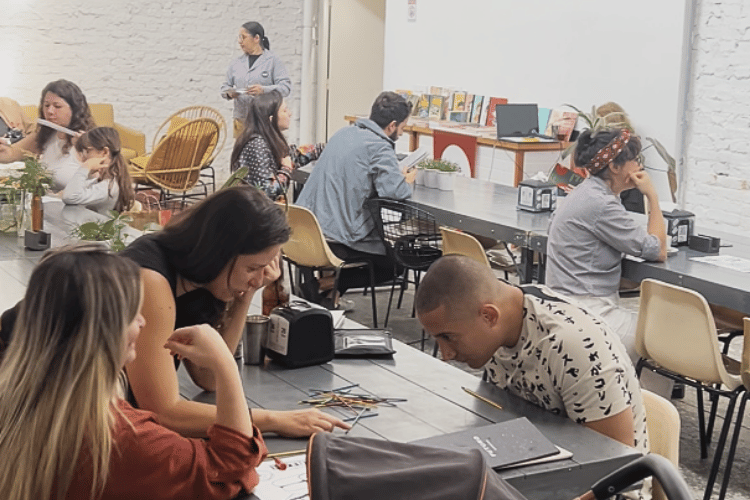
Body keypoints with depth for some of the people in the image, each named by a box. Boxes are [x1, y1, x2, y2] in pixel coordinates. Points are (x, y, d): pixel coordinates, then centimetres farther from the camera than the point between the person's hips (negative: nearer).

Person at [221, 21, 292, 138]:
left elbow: (286, 87, -7)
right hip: (241, 119, 4)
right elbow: (225, 86, 20)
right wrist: (229, 93, -4)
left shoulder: (273, 61, 2)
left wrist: (264, 90, -21)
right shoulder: (236, 63, 17)